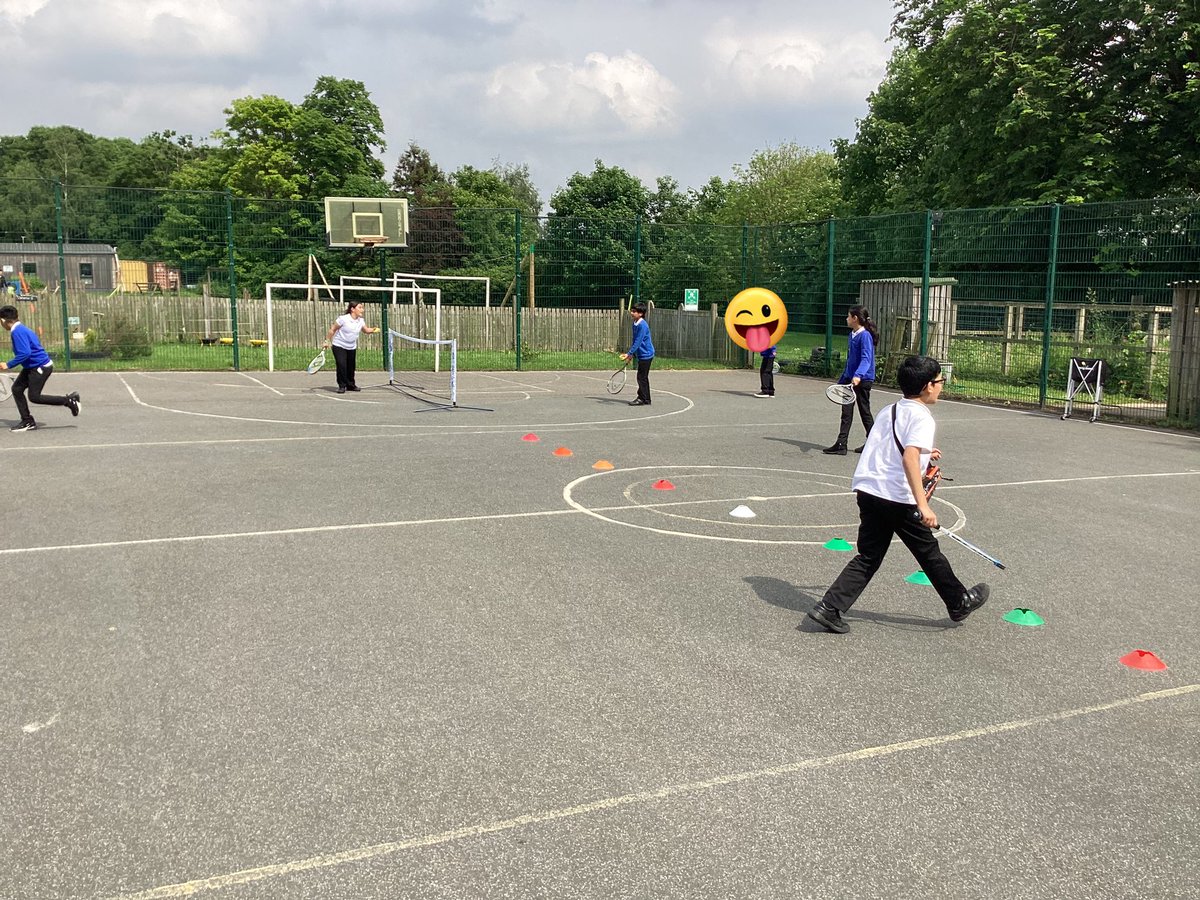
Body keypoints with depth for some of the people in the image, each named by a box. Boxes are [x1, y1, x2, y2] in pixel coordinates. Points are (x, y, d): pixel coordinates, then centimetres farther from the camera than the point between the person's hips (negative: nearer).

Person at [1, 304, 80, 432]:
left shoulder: (17, 332, -19)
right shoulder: (22, 329, 11)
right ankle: (27, 422, 12)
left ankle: (69, 400, 2)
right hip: (32, 367, 10)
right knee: (17, 389, 8)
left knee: (34, 396, -6)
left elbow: (25, 353, -27)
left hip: (41, 367, -10)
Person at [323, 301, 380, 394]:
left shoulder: (361, 321, -3)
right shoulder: (343, 319, -20)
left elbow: (366, 330, 13)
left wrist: (373, 330, -8)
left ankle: (350, 385, 28)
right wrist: (327, 341, -7)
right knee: (341, 366, -15)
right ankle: (342, 386, -3)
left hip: (352, 348, 5)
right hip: (339, 346, -5)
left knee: (351, 367, 11)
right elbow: (332, 329, -10)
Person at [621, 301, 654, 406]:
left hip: (646, 354, -9)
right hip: (641, 355, 9)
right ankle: (641, 397, 25)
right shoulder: (635, 324, 8)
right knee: (641, 377, 16)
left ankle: (645, 400, 2)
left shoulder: (642, 325, -21)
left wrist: (629, 353, -24)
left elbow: (638, 342, -24)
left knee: (642, 378, -5)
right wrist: (631, 354, 15)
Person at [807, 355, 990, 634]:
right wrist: (923, 505, -29)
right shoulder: (921, 416, -10)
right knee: (929, 553, 12)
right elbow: (909, 458, -25)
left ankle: (829, 608, 0)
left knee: (868, 557, 11)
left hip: (868, 491, 7)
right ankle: (960, 603, 31)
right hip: (898, 498, -7)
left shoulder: (888, 410, 15)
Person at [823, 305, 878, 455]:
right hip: (850, 378, 8)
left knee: (864, 412, 4)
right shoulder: (852, 335, 12)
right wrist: (842, 380, 22)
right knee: (846, 411, 5)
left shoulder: (865, 336, -15)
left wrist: (858, 375, -40)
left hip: (862, 380, -8)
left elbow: (866, 359, -25)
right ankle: (841, 444, 8)